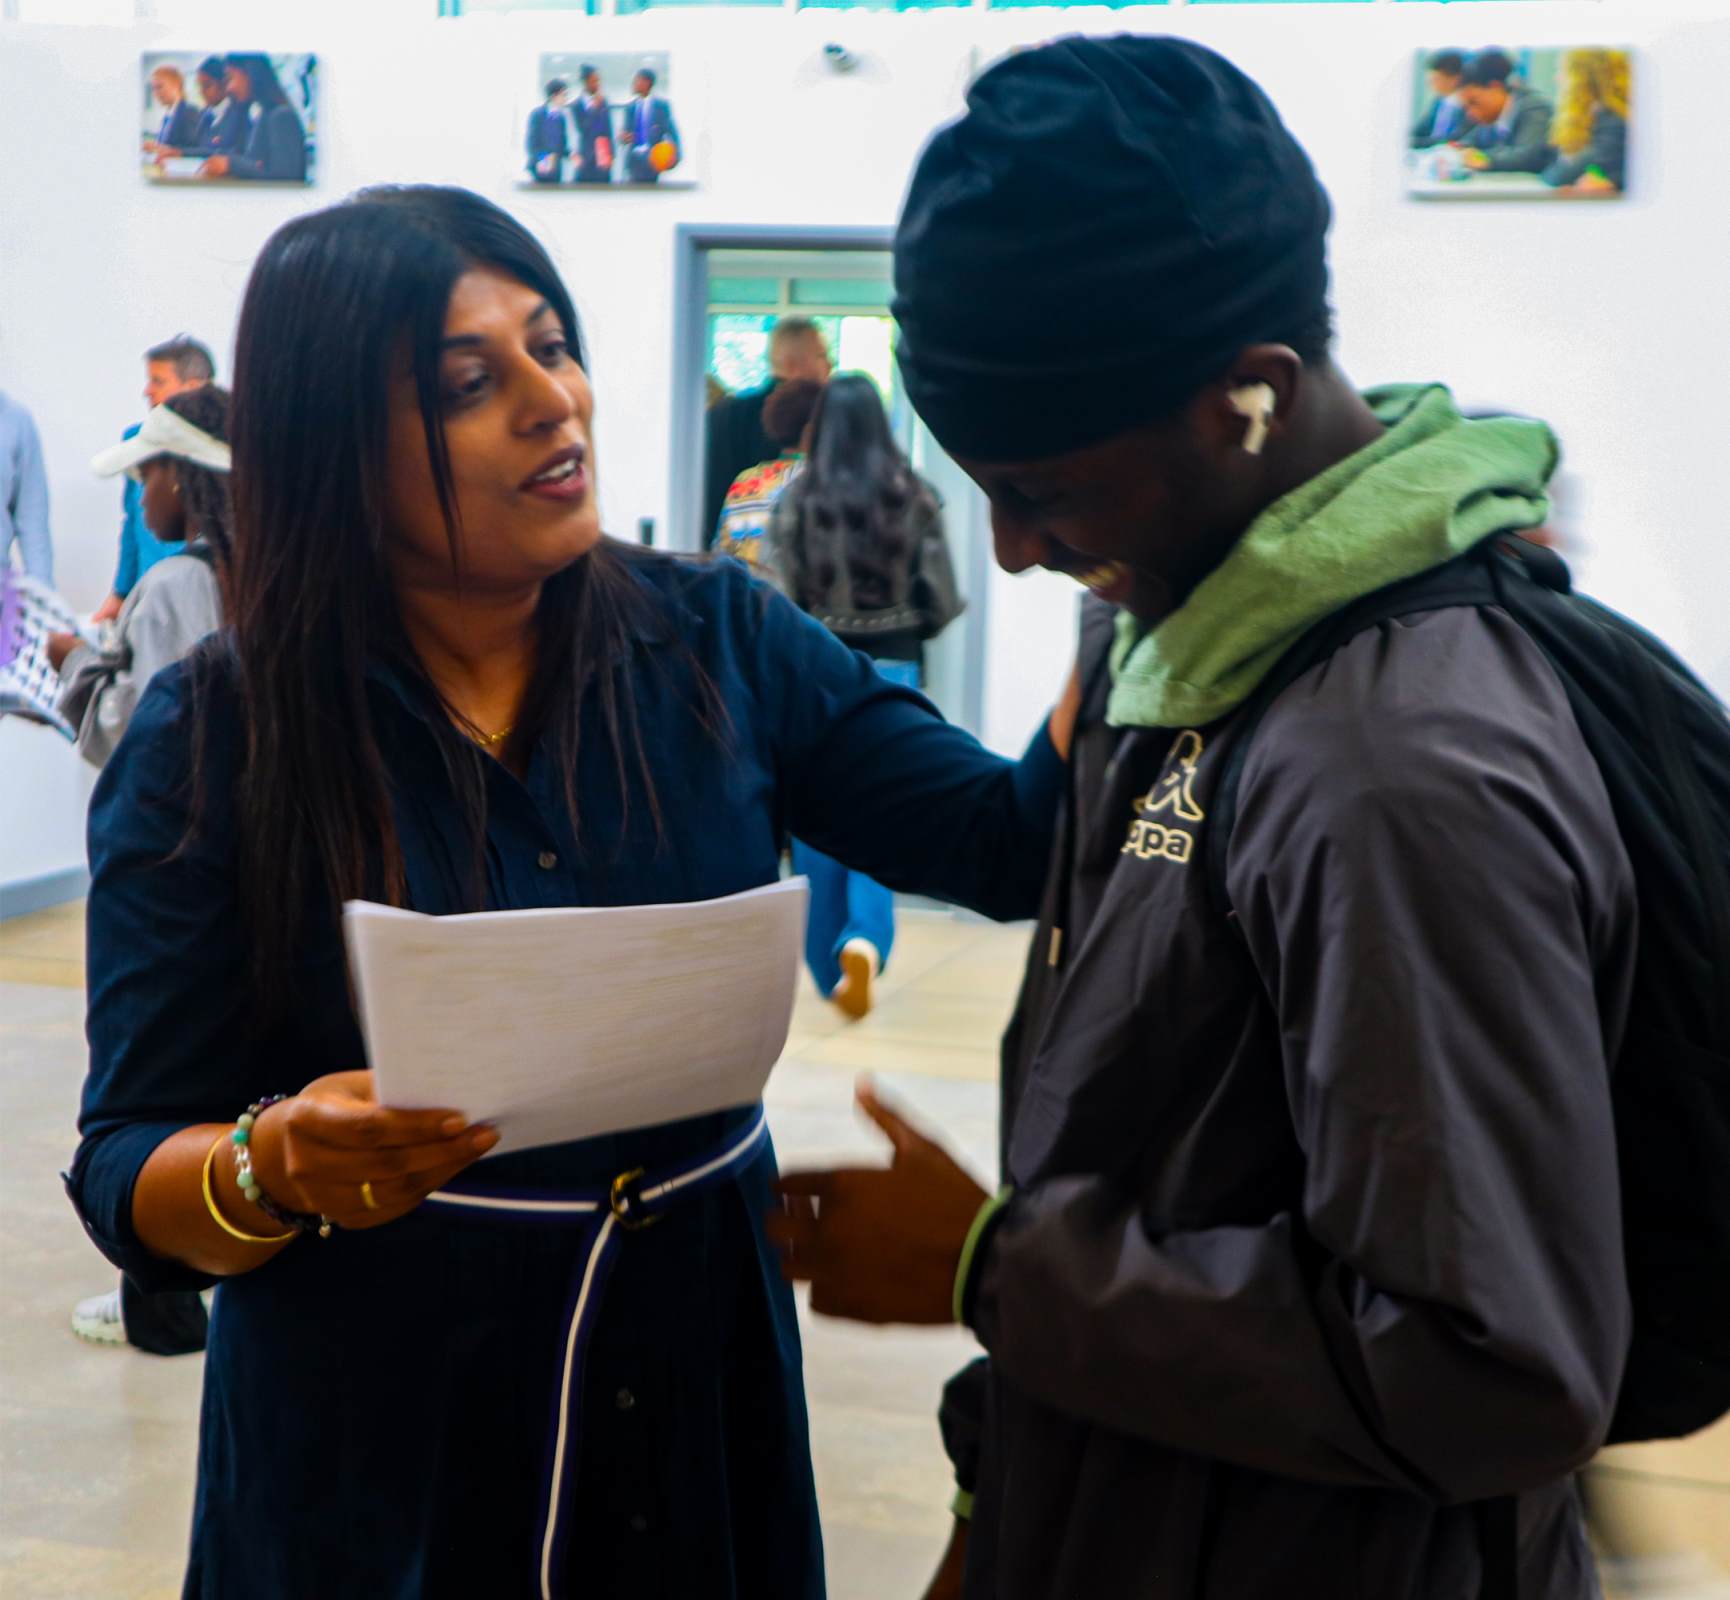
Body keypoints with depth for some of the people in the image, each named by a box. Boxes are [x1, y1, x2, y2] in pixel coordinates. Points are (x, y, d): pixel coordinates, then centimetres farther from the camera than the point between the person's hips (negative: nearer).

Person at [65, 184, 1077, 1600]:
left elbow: (1014, 842, -7)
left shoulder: (716, 644, -4)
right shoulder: (213, 741, -11)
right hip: (375, 1445, -2)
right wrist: (280, 1166, -31)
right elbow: (125, 1176, -10)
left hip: (702, 1381, 3)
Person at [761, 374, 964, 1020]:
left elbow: (776, 598, -8)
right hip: (893, 670, 0)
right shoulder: (914, 496, -2)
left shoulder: (797, 496, -5)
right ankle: (866, 936, -18)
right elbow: (943, 602, -1)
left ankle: (832, 968, 19)